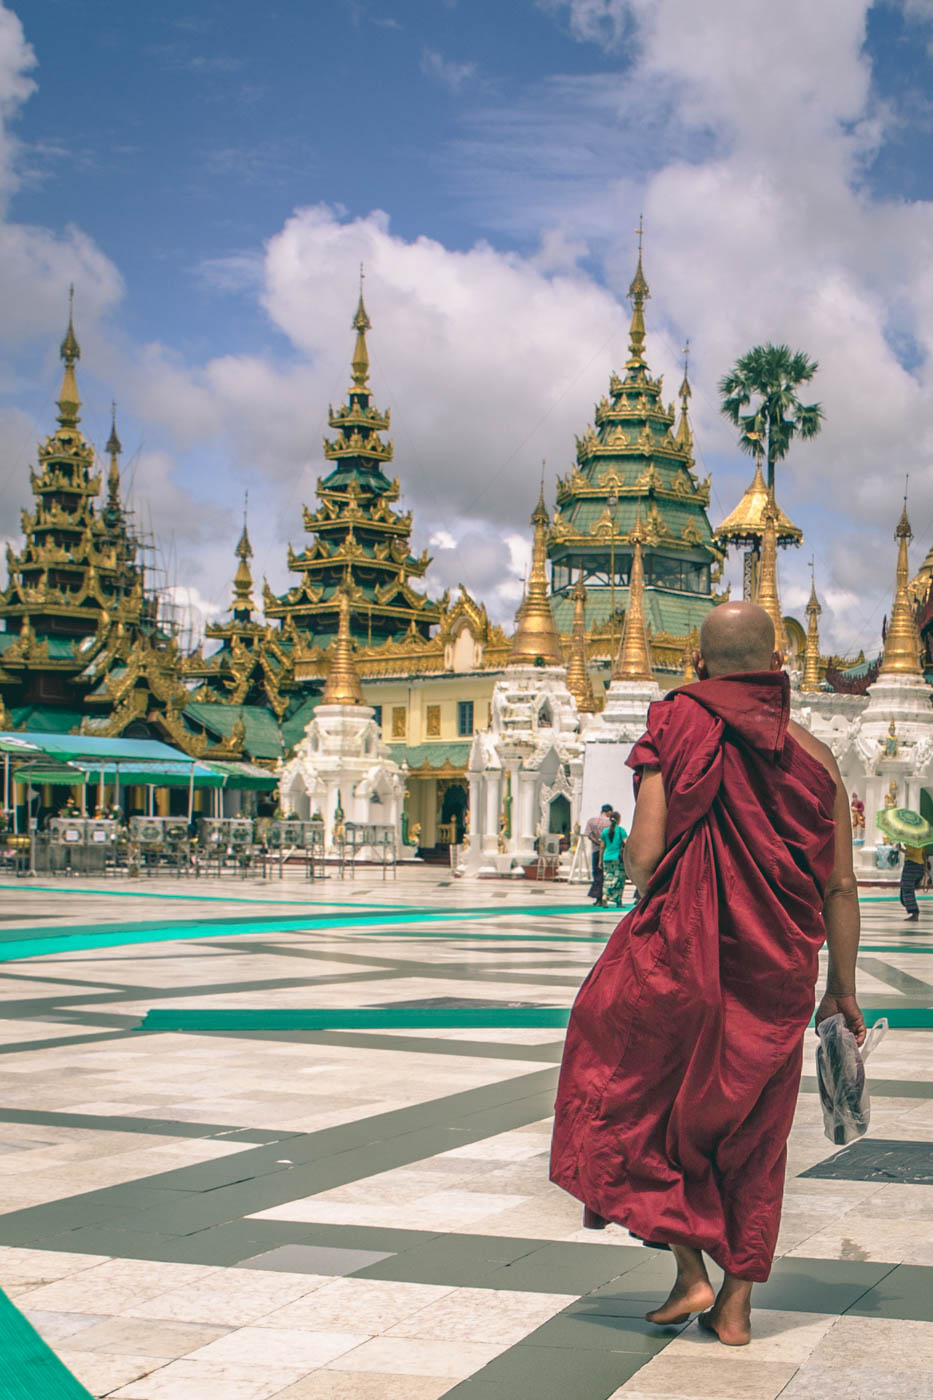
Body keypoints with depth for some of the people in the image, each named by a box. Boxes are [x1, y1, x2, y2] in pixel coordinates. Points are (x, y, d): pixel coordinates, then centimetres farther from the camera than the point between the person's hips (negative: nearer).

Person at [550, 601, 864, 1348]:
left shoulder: (677, 734, -7)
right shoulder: (813, 757, 1)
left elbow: (644, 856, -15)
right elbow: (840, 886, 2)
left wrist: (632, 862, 9)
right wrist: (843, 989, 12)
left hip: (681, 958, -3)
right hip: (777, 975, 3)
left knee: (640, 1101, 17)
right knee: (752, 1133, 16)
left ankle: (690, 1268, 10)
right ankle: (737, 1302, 20)